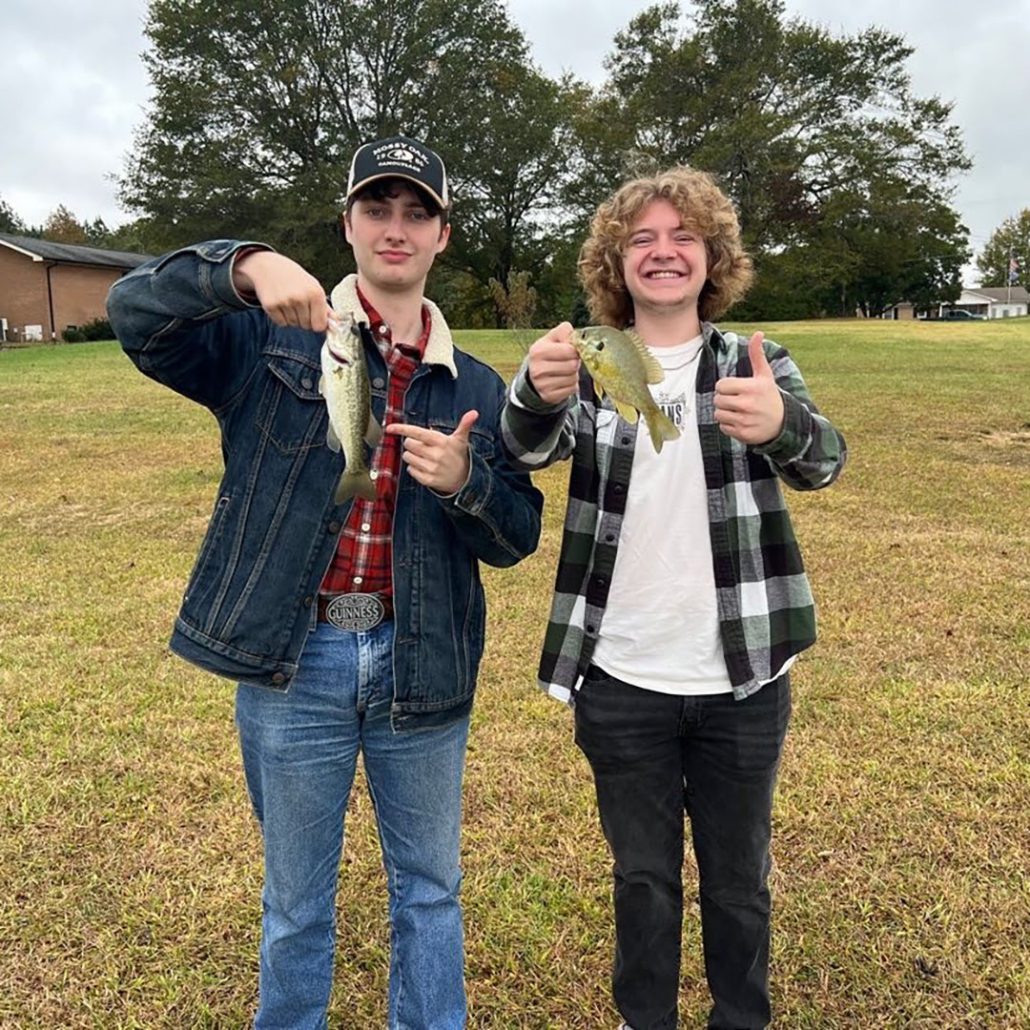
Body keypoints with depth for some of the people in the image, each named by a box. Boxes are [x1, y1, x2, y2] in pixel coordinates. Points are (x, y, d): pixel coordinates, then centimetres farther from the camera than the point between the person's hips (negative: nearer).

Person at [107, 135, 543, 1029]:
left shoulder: (476, 387, 6)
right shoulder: (270, 340, -1)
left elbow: (517, 537, 5)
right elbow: (136, 311, -15)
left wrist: (462, 480, -16)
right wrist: (245, 268, -31)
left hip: (421, 664, 2)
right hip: (294, 661, -2)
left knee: (429, 888, 19)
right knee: (296, 900, 18)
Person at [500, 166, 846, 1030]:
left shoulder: (758, 365, -2)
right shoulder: (591, 371, 0)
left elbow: (821, 460, -20)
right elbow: (532, 445, -20)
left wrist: (779, 424, -45)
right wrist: (540, 391, -44)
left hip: (741, 678, 0)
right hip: (622, 680, 0)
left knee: (738, 877, 18)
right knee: (642, 876, 17)